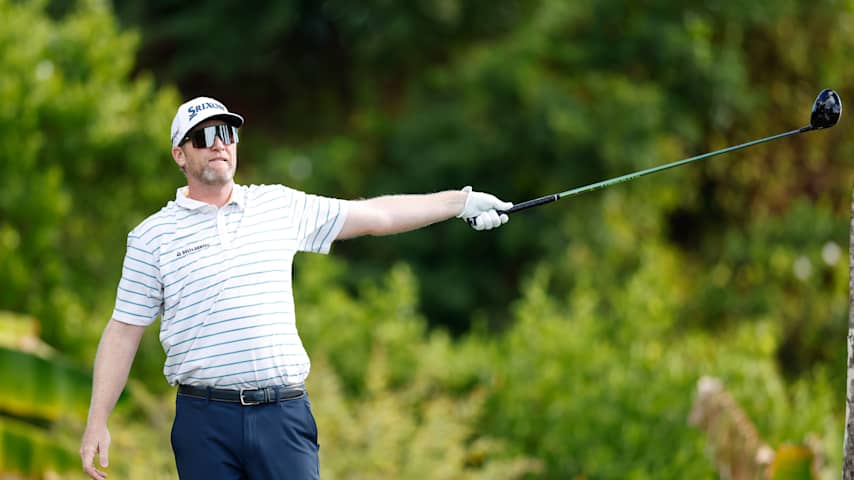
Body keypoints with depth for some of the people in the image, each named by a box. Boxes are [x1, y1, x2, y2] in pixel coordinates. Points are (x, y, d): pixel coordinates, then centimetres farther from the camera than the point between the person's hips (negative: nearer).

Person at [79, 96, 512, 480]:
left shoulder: (280, 206, 13)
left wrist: (462, 201, 17)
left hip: (283, 415, 2)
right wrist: (97, 422, -1)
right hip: (204, 420, -2)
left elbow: (375, 214, 19)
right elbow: (123, 332, 5)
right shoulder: (151, 236, 5)